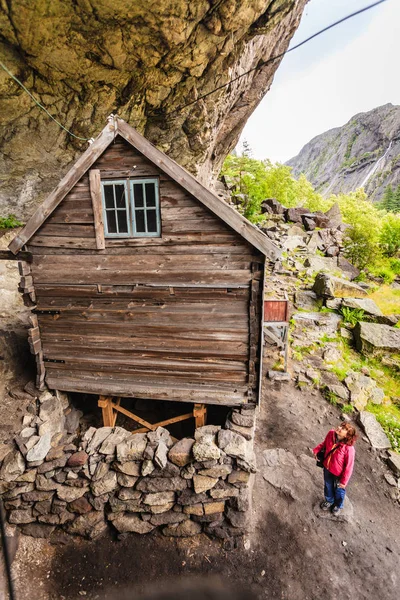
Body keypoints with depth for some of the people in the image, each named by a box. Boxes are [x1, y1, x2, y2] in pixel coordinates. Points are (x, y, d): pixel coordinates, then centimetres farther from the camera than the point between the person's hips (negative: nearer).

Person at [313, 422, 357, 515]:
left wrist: (344, 481, -14)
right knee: (328, 486, 31)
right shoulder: (331, 434, -25)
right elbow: (324, 443, -2)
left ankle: (338, 505, 60)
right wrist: (317, 450, -14)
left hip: (339, 474, -4)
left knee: (339, 491, 28)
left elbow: (349, 467, -24)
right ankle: (329, 501, 62)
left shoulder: (349, 449, -39)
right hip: (327, 468, 4)